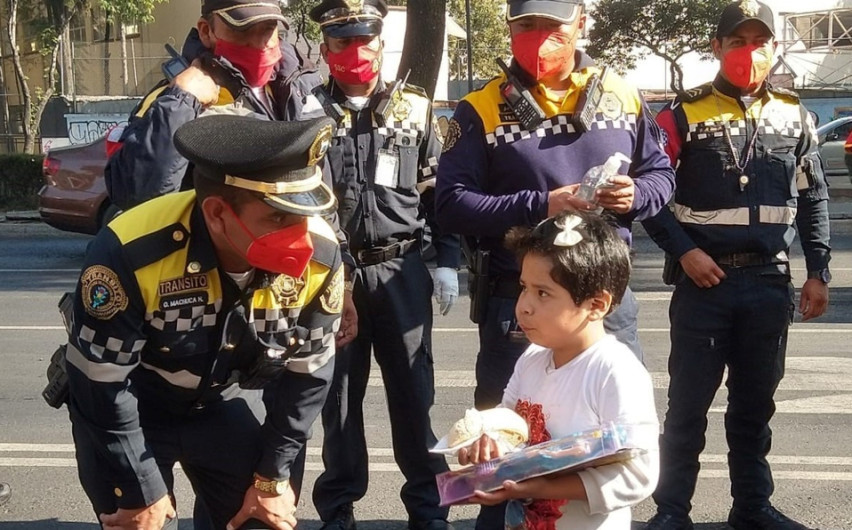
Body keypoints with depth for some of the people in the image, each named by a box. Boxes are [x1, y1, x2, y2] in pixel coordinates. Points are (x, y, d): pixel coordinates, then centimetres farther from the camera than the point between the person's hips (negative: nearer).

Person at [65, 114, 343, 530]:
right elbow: (100, 386, -23)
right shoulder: (132, 255, -35)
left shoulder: (320, 257, -24)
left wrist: (271, 478, -3)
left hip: (225, 403, 3)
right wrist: (142, 493, -14)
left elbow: (308, 373, -8)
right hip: (126, 410, -3)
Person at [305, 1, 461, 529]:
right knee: (337, 395, 9)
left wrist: (448, 261, 0)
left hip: (401, 269, 0)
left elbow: (439, 190, 7)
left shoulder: (415, 108, 6)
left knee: (414, 392, 6)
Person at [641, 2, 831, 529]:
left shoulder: (794, 117, 7)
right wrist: (684, 252, -12)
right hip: (704, 281, -3)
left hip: (770, 284, 3)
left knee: (755, 404, 13)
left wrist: (818, 272, 7)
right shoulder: (684, 116, -3)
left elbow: (813, 200, 12)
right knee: (688, 404, 2)